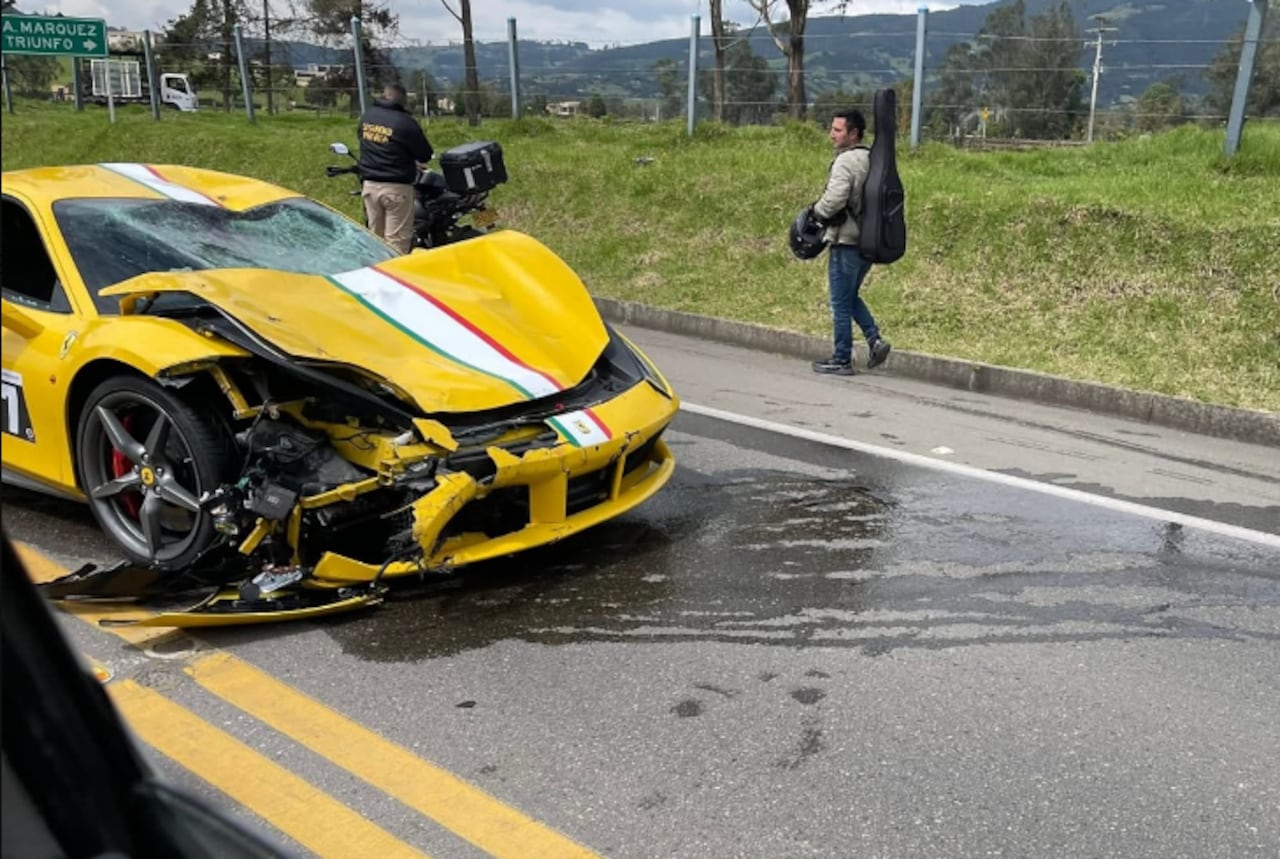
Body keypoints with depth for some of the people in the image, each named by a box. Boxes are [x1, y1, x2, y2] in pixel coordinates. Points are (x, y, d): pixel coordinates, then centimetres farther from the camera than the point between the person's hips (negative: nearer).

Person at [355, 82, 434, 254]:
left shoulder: (366, 117, 4)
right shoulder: (406, 123, -15)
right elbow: (425, 155, -6)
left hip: (370, 185, 6)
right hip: (396, 188, -6)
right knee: (397, 242, -3)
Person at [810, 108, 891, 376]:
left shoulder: (845, 161, -15)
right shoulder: (872, 159, 10)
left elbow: (833, 201, -24)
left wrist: (816, 210, -5)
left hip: (846, 241, -8)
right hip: (869, 241, 8)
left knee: (841, 303, 1)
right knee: (851, 296, 22)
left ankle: (841, 360, 8)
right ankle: (875, 339, 8)